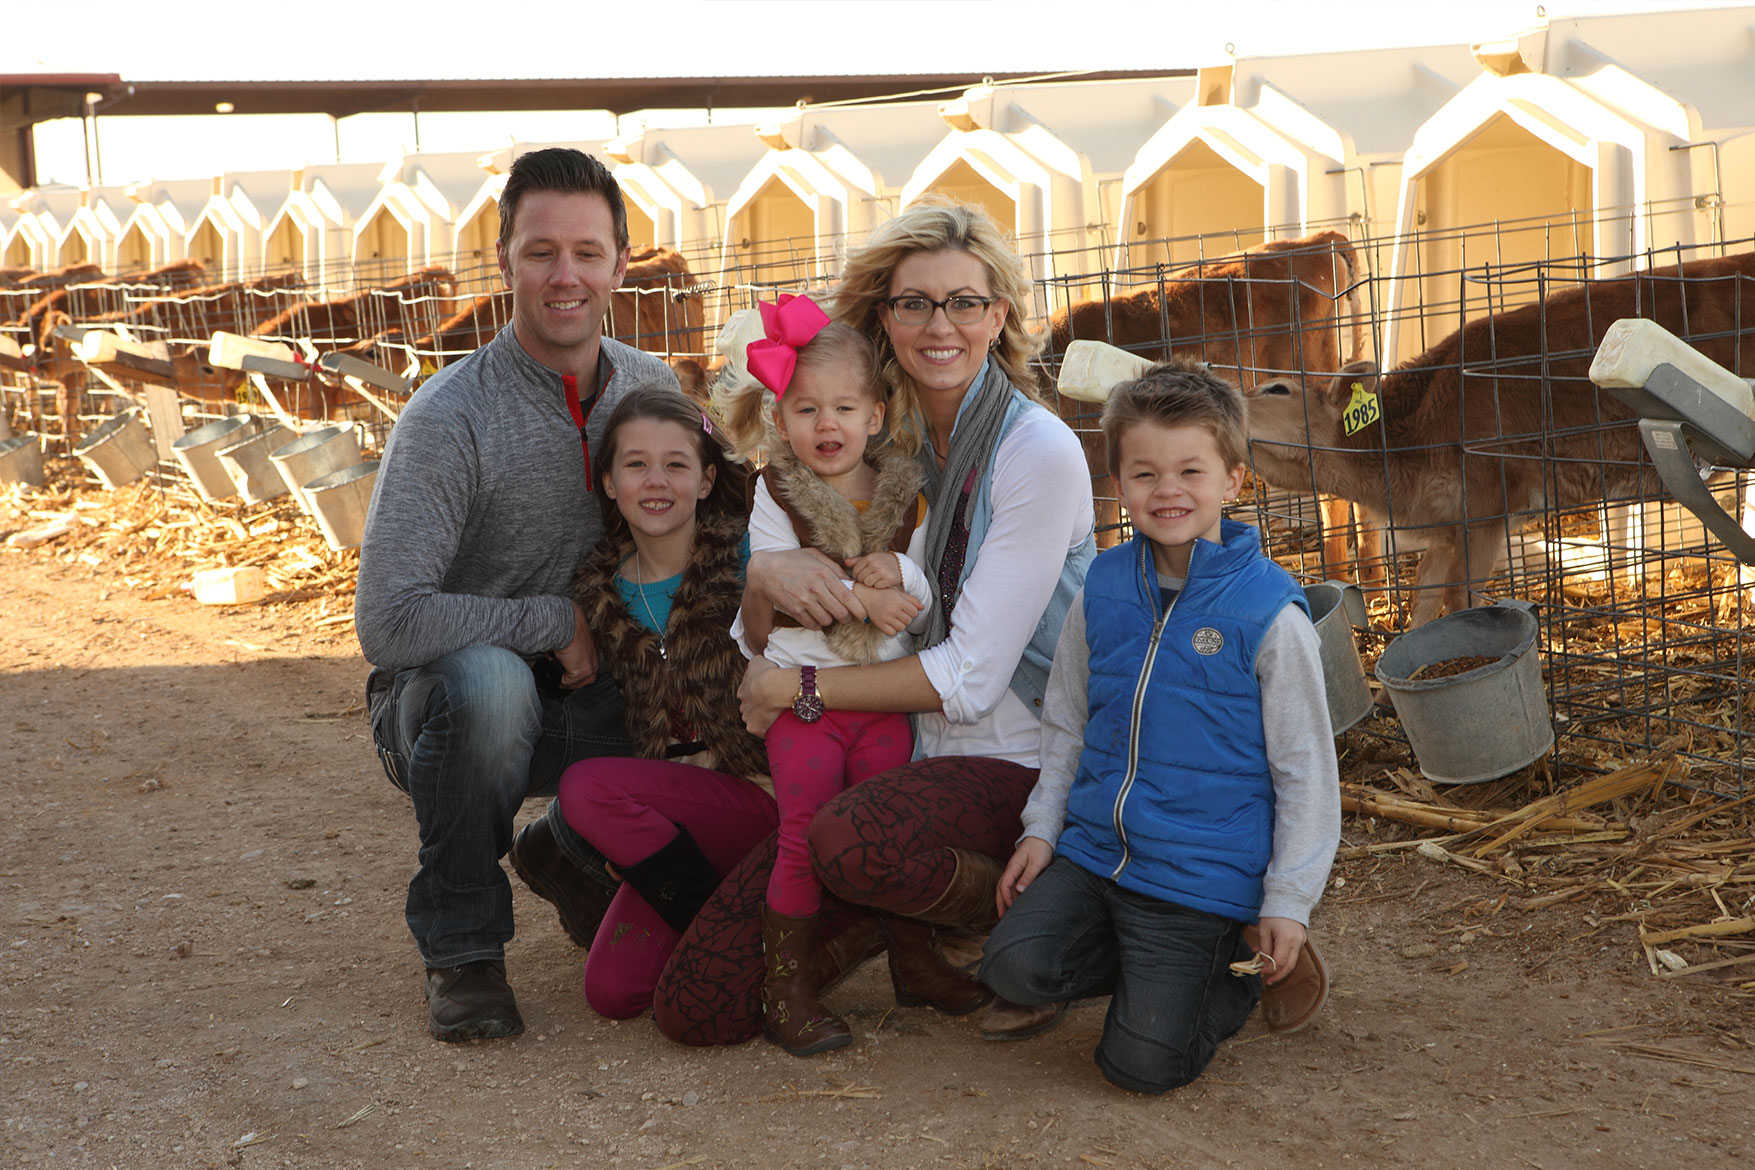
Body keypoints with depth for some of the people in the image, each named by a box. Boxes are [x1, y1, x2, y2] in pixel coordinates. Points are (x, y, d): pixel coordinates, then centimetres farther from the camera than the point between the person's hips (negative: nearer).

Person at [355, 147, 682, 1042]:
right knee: (486, 677, -39)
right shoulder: (448, 417, -21)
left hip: (588, 699, 5)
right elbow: (388, 623, -28)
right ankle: (460, 945, -14)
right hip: (439, 704, -5)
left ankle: (567, 853, 12)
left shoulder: (651, 387, -2)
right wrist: (554, 623, -22)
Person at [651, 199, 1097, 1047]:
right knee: (696, 1006, -8)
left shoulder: (1039, 452, -12)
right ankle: (906, 918, 15)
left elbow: (971, 675, -15)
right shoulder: (877, 438, 6)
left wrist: (795, 688, -14)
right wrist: (763, 568, -16)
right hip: (892, 755, 5)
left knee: (848, 843, -40)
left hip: (1013, 761, -5)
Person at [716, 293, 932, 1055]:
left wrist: (899, 574, -14)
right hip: (803, 692, -3)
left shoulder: (905, 494, 7)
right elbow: (765, 599, -11)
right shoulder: (776, 494, -1)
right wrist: (857, 596, -16)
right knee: (808, 829, -10)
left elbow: (921, 613, 7)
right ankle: (786, 988, -1)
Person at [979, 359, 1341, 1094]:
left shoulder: (1269, 613, -13)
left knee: (1141, 1065, -7)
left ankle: (1239, 971, 22)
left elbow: (1306, 768, -8)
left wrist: (1287, 903, -7)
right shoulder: (1103, 590, 1)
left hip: (1205, 876, -5)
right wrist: (1043, 827, 9)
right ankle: (1156, 966, 12)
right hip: (1096, 849, 5)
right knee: (1016, 964, -16)